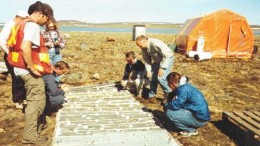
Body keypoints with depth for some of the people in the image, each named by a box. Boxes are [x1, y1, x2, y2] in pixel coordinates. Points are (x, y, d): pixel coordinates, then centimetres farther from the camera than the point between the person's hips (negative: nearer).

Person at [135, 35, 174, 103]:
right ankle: (151, 97, 12)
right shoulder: (144, 48, -9)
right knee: (153, 77, 1)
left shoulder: (155, 43, -32)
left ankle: (169, 95, 1)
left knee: (160, 78, -18)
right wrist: (148, 70, -12)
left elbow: (166, 55, -29)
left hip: (167, 58, -7)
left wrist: (162, 68, -28)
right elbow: (147, 60, 1)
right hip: (157, 60, 7)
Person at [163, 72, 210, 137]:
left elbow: (175, 105, -22)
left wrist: (166, 103, -2)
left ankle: (191, 130, -3)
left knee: (170, 113, -18)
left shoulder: (183, 90, -22)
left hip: (200, 119, -10)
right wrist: (168, 102, -2)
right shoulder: (184, 85, 7)